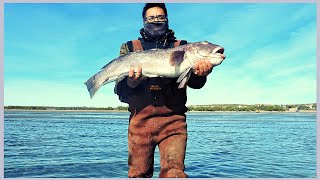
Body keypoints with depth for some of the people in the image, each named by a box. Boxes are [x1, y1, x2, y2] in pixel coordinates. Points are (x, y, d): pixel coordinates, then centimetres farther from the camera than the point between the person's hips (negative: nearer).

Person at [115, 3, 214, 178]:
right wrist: (131, 82, -20)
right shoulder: (130, 48, 13)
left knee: (174, 172, -13)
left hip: (173, 121, 0)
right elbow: (120, 90, 3)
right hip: (140, 120, 1)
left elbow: (194, 83, 0)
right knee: (138, 174, 8)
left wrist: (200, 74, -24)